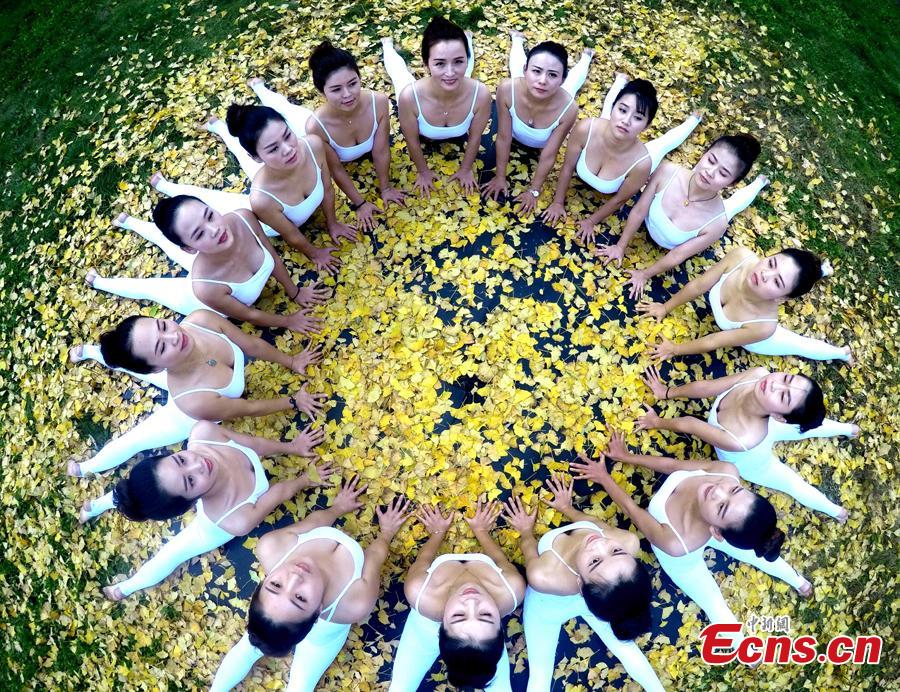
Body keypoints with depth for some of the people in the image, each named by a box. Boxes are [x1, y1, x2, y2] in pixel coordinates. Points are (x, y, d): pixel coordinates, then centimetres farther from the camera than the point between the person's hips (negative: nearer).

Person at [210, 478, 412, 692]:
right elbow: (375, 553, -28)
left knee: (250, 646, 29)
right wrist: (386, 531, -5)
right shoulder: (355, 605, -50)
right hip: (323, 633, -1)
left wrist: (337, 507, 0)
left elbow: (316, 518, -23)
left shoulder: (270, 549, -45)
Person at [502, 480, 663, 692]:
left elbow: (529, 549, -23)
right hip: (584, 597, 2)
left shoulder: (544, 577, -49)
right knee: (625, 648, 27)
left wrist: (526, 530, -2)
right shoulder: (629, 543, -42)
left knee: (540, 671, 21)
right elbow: (594, 522, -18)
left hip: (547, 607, -2)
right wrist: (567, 507, -1)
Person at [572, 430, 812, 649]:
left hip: (683, 561, -4)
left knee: (716, 606, 25)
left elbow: (632, 509, -31)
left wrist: (603, 477, -17)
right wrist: (627, 456, -14)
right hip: (705, 525, 4)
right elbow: (675, 464, -23)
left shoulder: (677, 544, -49)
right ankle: (799, 582, 61)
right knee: (754, 549, 32)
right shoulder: (728, 471, -42)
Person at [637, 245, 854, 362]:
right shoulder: (741, 256, -43)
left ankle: (841, 352, 58)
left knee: (798, 344, 29)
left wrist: (673, 349, -22)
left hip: (749, 335, -3)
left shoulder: (763, 327, -48)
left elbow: (711, 342, -34)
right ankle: (819, 269, 58)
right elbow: (699, 285, -27)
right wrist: (665, 308, -15)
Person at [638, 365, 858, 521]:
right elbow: (706, 387, -24)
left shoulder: (744, 439, -53)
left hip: (753, 463, -3)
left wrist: (658, 422, -17)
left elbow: (688, 425, -36)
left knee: (794, 484, 30)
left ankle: (832, 509, 61)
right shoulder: (758, 374, -41)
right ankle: (846, 429, 66)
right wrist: (667, 392, -11)